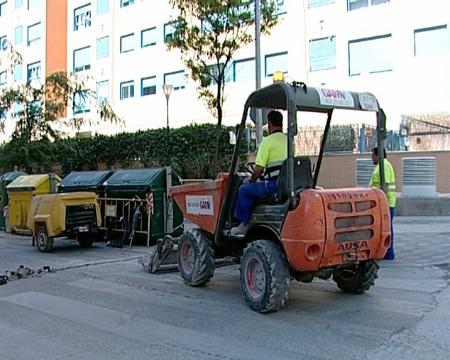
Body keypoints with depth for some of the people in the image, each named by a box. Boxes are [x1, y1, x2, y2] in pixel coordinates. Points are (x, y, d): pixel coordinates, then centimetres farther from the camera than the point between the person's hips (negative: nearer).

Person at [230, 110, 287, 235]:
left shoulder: (268, 141, -8)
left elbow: (259, 169, -11)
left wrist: (251, 181, 9)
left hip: (274, 185, -8)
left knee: (244, 190, 7)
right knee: (256, 188, 28)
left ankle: (244, 225, 10)